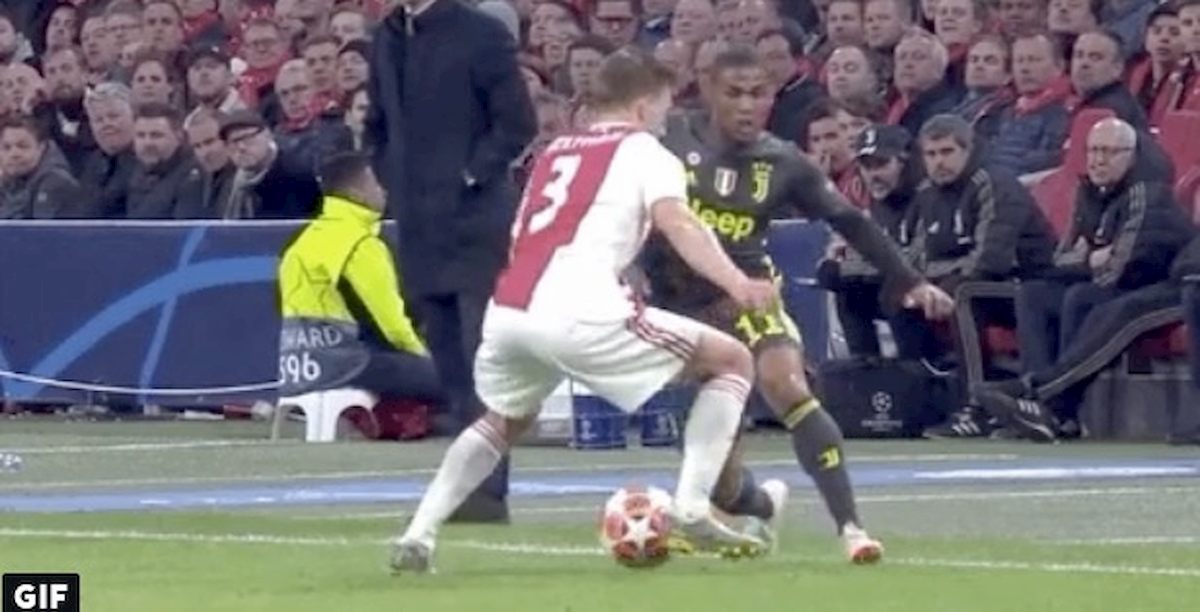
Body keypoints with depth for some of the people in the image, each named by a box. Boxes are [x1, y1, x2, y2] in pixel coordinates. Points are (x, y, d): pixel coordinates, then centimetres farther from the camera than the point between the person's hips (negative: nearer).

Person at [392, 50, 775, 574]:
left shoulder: (554, 153, 29)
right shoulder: (644, 152, 10)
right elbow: (677, 223, -10)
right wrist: (737, 284, -24)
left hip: (506, 310, 7)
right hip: (577, 314, -6)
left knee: (505, 421, 36)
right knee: (732, 361, 8)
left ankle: (417, 536, 21)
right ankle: (691, 508, -2)